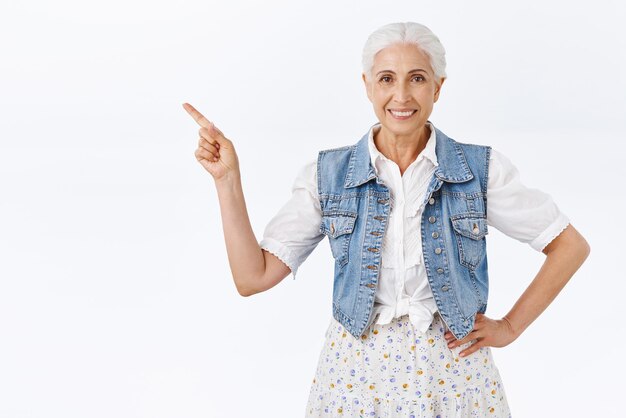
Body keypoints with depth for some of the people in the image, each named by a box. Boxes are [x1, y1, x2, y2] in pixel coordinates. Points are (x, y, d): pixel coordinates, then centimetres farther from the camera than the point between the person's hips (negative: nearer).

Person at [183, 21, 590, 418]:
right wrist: (227, 177, -13)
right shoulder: (328, 174, -4)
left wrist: (510, 327, -2)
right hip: (356, 370, 1)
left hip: (453, 369, 0)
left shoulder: (480, 168, -7)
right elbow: (254, 277, -7)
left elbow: (571, 246, 1)